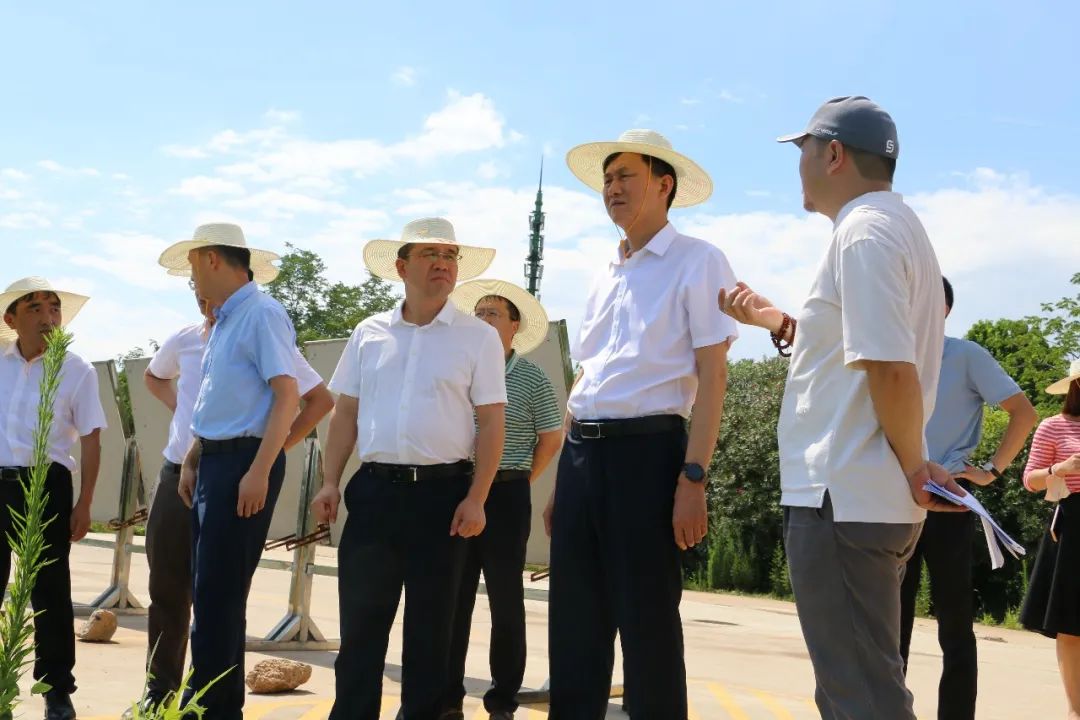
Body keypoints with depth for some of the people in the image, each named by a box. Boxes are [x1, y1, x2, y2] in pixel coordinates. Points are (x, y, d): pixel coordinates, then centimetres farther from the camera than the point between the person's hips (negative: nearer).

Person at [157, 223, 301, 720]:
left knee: (219, 593, -6)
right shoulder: (223, 322, 17)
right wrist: (191, 461, 19)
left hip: (243, 462, -10)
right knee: (208, 590, 14)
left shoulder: (261, 314, -12)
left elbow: (287, 396, -19)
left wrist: (259, 471, -23)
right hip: (214, 461, 10)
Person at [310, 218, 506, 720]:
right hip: (374, 489, 2)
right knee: (360, 621, 6)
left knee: (430, 626, 7)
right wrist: (331, 483, 5)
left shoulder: (478, 337, 1)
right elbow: (346, 414, 13)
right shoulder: (369, 334, 9)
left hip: (443, 491, -2)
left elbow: (490, 423, -2)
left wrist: (476, 499, -10)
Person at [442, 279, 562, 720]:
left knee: (506, 599, 3)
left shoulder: (532, 378, -1)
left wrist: (520, 480, 3)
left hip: (505, 495, -3)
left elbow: (552, 438, 4)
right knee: (453, 598, 6)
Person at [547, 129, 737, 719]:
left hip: (646, 451, -7)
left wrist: (693, 477, -18)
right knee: (574, 622, 10)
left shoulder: (697, 261, -3)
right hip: (581, 454, 7)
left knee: (647, 622, 0)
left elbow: (711, 374, -9)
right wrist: (562, 476, 17)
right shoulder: (605, 275, 18)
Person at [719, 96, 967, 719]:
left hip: (842, 498, -10)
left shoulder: (863, 231, -14)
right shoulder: (897, 226, 17)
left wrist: (914, 467, -12)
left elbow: (890, 368, -23)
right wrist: (774, 319, 22)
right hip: (873, 497, 11)